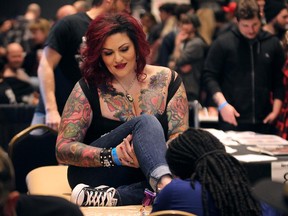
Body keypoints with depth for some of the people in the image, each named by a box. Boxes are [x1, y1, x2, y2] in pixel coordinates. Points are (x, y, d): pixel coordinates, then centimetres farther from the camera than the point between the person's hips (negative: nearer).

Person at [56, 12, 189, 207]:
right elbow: (63, 149, -8)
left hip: (149, 175, 2)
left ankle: (112, 196, -39)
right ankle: (165, 184, -55)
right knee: (146, 123, -30)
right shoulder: (88, 89, -3)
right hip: (97, 174, -2)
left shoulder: (167, 81, 2)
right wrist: (113, 156, -25)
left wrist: (147, 157, -27)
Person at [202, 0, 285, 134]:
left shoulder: (272, 44, 7)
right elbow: (209, 76, -2)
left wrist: (276, 110, 0)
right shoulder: (223, 43, -1)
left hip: (264, 121, 3)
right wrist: (222, 103, -14)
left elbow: (279, 81, 10)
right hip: (232, 120, -3)